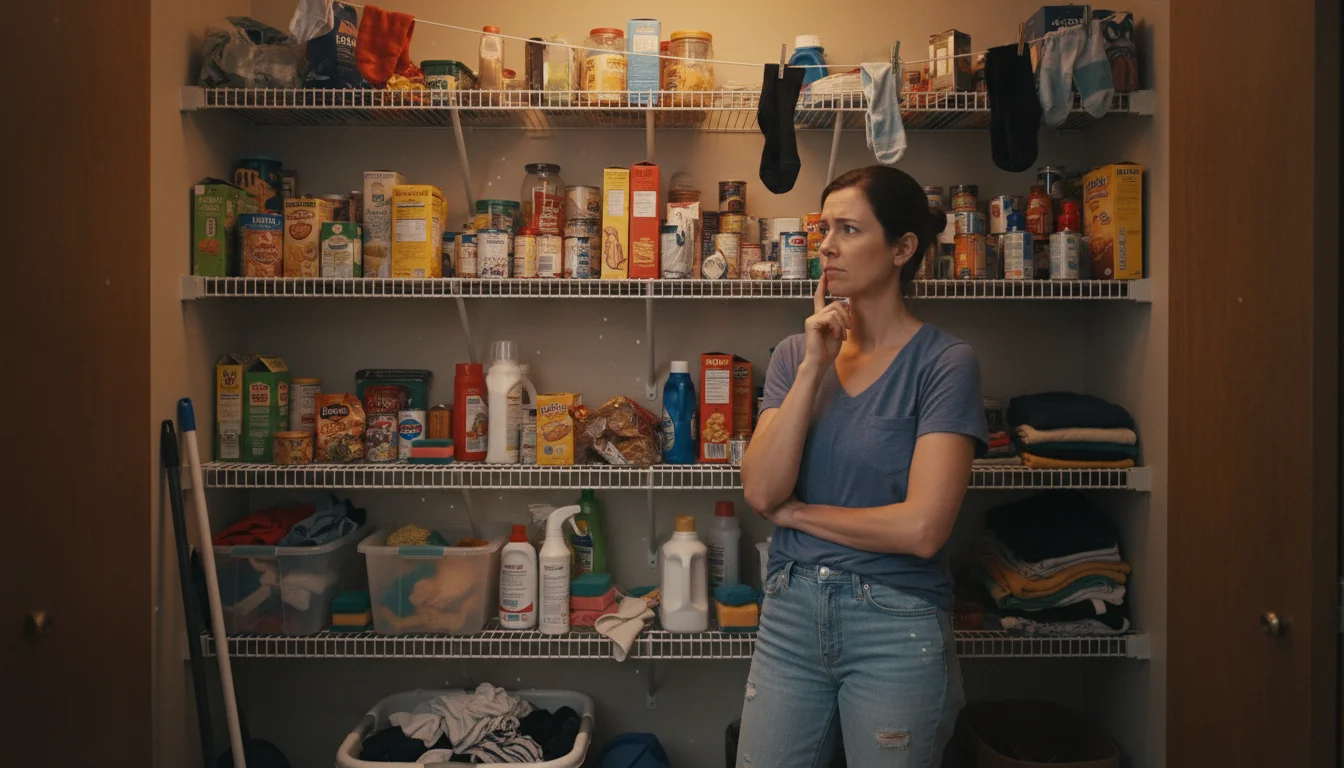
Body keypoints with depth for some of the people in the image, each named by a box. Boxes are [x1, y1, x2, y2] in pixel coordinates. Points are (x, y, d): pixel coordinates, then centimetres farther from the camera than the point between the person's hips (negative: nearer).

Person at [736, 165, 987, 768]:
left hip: (898, 627, -4)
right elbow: (761, 491, -8)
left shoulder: (943, 362, -10)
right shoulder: (796, 353, 4)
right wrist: (813, 367, -12)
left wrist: (796, 512, -6)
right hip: (790, 612, 4)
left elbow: (921, 528, -18)